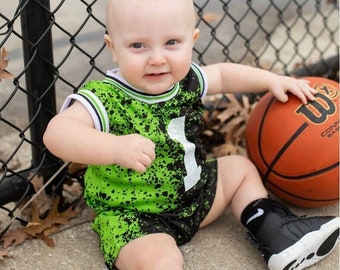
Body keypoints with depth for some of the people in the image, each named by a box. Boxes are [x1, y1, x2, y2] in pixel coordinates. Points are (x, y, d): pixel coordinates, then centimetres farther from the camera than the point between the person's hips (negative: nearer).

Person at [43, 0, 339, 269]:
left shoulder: (187, 80, -5)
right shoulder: (105, 99, -26)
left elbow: (223, 73, 16)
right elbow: (57, 132, -41)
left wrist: (272, 80, 9)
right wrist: (115, 147, -54)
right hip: (134, 217, -7)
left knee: (240, 167, 19)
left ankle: (273, 231, 20)